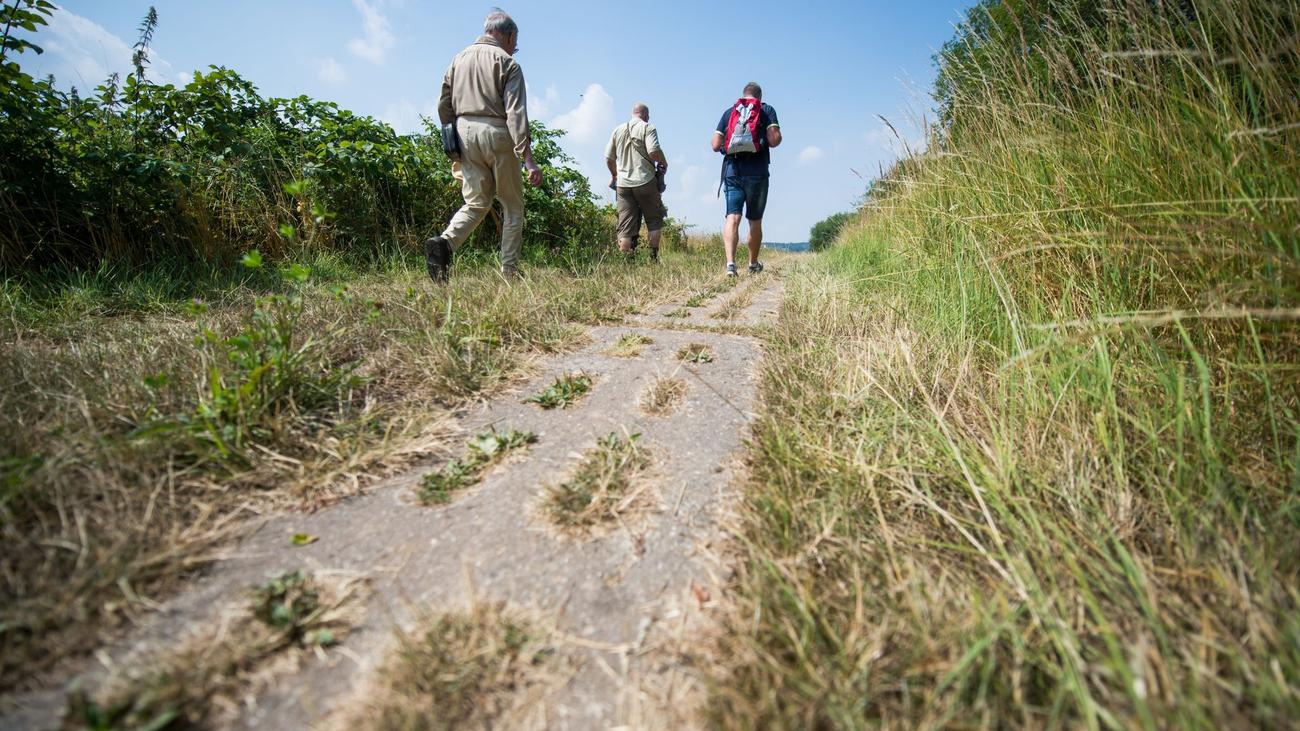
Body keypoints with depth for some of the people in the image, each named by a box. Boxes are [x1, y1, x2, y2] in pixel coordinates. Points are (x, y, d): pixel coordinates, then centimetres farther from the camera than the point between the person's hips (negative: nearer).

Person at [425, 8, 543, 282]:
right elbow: (515, 113, -13)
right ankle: (509, 270, 2)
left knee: (476, 202, 12)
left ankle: (444, 241, -15)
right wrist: (528, 158, -18)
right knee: (513, 205, 5)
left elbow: (444, 106, 15)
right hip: (496, 133, -5)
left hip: (465, 131, 5)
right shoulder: (507, 62, -1)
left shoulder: (459, 58, 17)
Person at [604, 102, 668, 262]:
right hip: (645, 181, -4)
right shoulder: (647, 128, -2)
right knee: (654, 219, 11)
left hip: (623, 183, 4)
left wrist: (614, 175, 30)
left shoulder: (617, 130, 14)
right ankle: (653, 257, 8)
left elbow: (609, 158, 15)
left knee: (625, 227, 3)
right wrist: (664, 163, 2)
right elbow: (654, 151, -16)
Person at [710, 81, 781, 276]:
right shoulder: (767, 110, 7)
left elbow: (715, 145, 8)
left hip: (732, 171, 1)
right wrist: (770, 139, 16)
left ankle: (730, 262, -26)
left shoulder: (729, 112, 14)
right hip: (757, 173, -1)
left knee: (732, 218, -7)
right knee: (755, 221, 9)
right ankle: (753, 264, 21)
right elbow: (774, 140, -6)